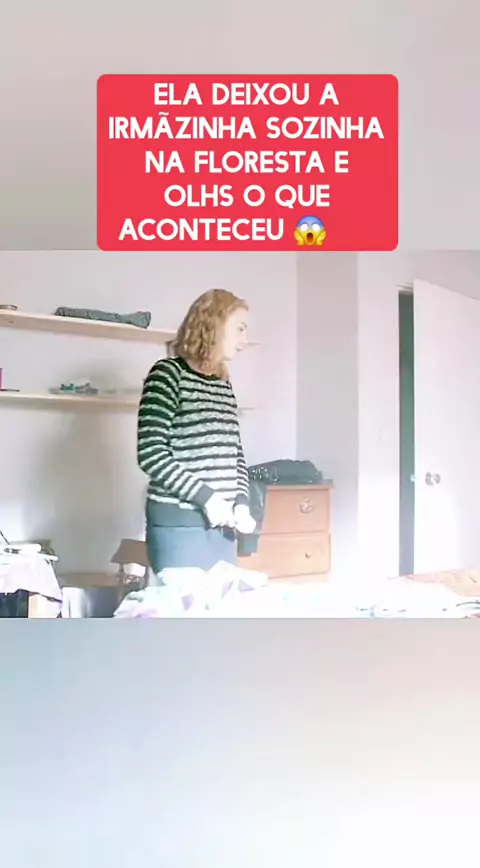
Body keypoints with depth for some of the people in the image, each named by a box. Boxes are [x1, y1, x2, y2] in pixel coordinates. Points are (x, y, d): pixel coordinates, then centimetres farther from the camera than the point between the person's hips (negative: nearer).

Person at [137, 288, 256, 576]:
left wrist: (241, 502, 3)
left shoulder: (224, 382, 15)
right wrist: (205, 496, -17)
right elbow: (150, 453, -16)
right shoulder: (168, 373, -7)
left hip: (223, 523, 7)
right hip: (179, 523, -7)